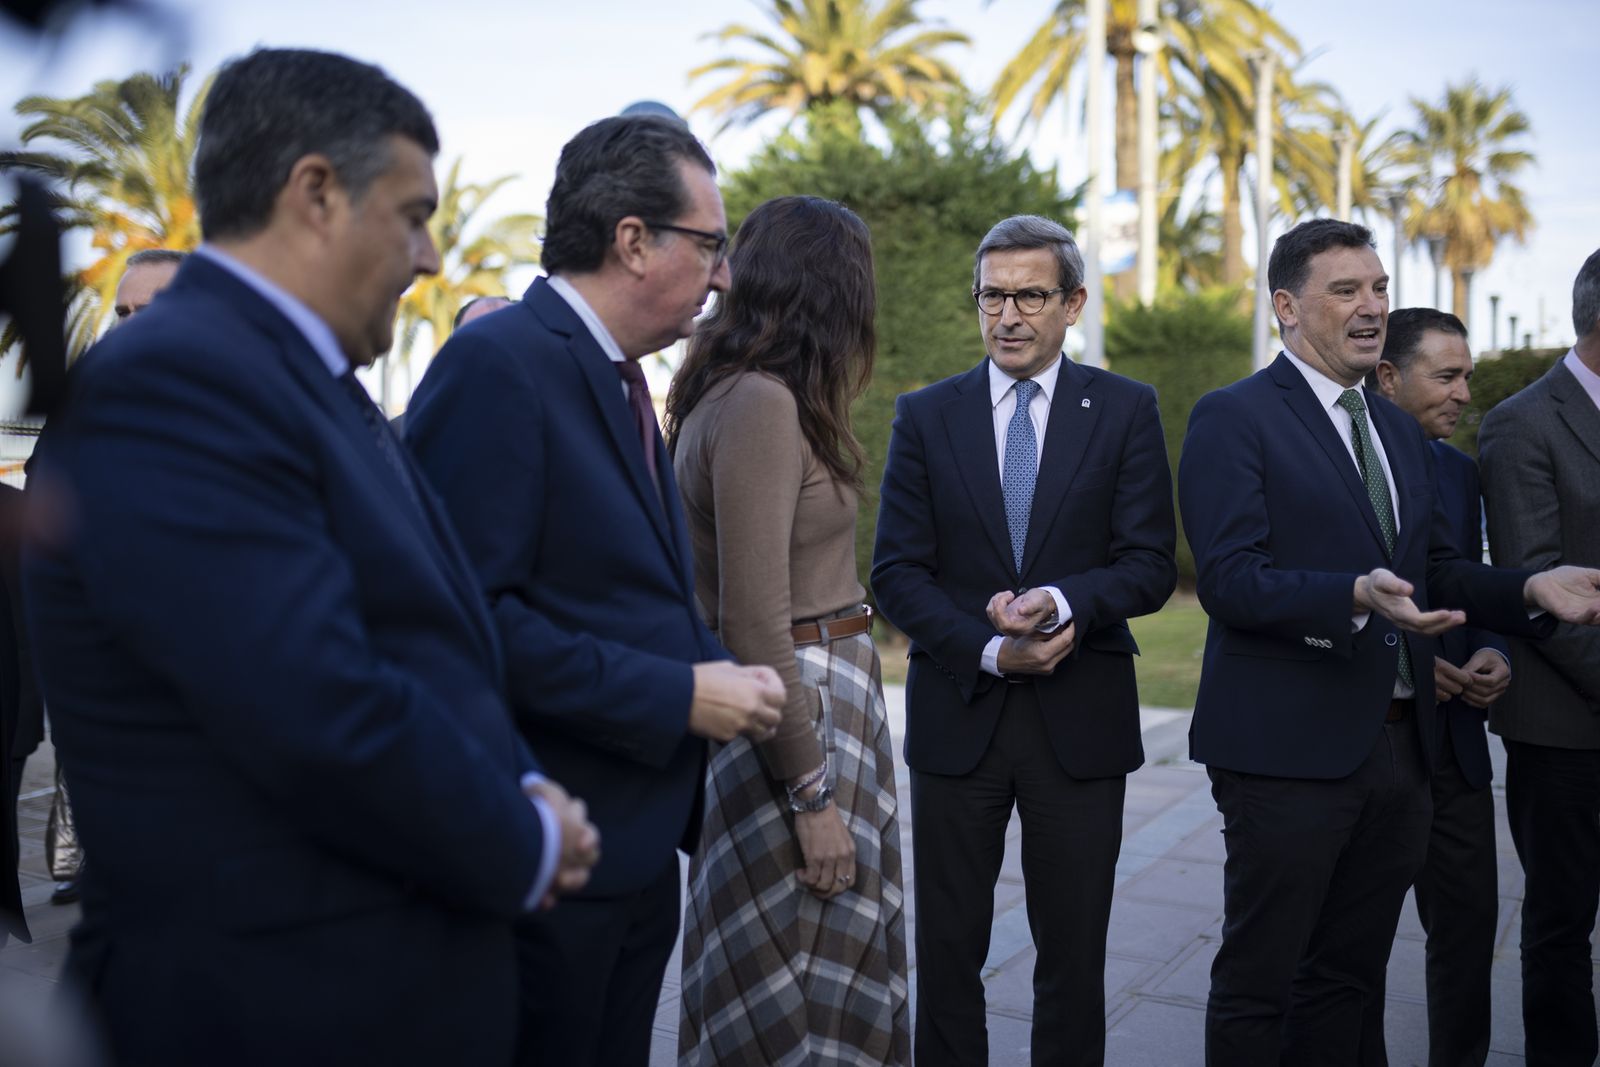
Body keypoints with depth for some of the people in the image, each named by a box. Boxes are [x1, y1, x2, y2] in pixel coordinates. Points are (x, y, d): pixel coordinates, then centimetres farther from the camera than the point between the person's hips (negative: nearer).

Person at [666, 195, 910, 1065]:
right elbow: (755, 621, -22)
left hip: (824, 697, 10)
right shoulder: (761, 406, -20)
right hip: (796, 712, -10)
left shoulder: (737, 396, 10)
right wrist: (814, 796, -20)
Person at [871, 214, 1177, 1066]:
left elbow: (1150, 565, -3)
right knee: (947, 949, 11)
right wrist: (991, 651, -15)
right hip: (957, 713, 1)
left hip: (1081, 718, 0)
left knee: (1074, 953, 11)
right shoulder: (925, 415, 3)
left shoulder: (1125, 411, 2)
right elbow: (896, 572, -2)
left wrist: (1061, 601, -22)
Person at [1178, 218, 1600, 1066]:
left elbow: (1433, 570, 18)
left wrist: (1531, 589, 0)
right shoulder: (1233, 417, -8)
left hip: (1399, 745, 7)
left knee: (1346, 979, 19)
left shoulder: (1398, 430, 17)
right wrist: (1356, 596, -32)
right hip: (1291, 748, -7)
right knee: (1257, 982, 5)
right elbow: (1228, 578, -18)